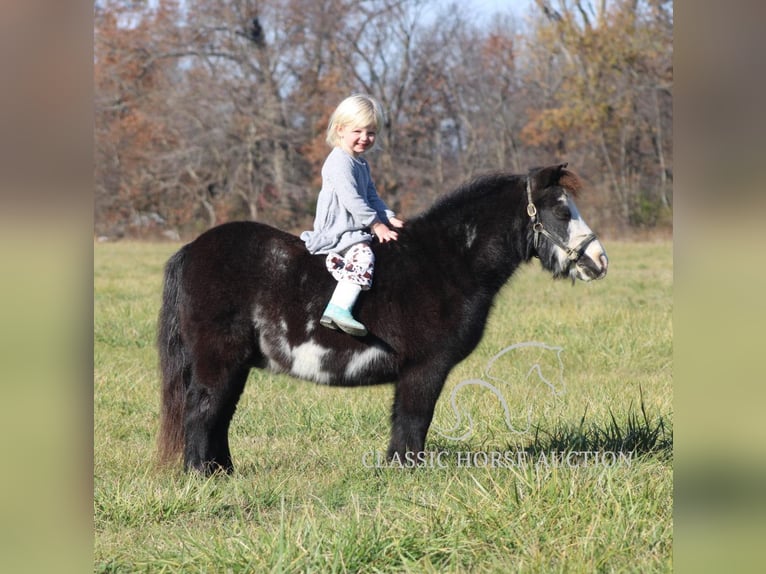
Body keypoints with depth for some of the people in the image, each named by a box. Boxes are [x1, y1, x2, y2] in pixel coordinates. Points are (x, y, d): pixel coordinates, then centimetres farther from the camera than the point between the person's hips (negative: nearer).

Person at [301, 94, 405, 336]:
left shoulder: (361, 164, 19)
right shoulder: (340, 162, -13)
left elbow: (371, 197, 23)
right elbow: (351, 199, -20)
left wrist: (388, 217, 7)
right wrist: (375, 224, -17)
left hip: (355, 229, 11)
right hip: (336, 232, -11)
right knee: (362, 254, -30)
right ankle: (339, 308, -45)